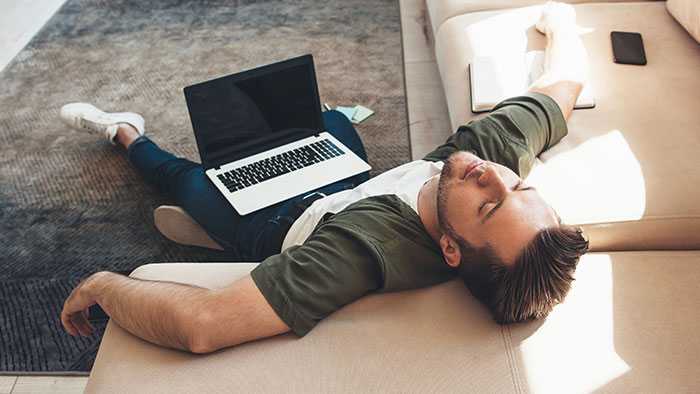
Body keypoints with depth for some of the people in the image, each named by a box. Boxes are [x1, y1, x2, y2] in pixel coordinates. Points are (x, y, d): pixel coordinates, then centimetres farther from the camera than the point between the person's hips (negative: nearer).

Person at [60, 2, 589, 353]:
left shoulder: (367, 249, -53)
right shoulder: (503, 143, -35)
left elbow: (201, 326, -55)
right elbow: (564, 80, -16)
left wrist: (100, 285, -36)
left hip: (283, 230, -4)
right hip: (357, 188, 5)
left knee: (181, 174, 17)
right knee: (330, 117, 31)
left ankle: (127, 133, 50)